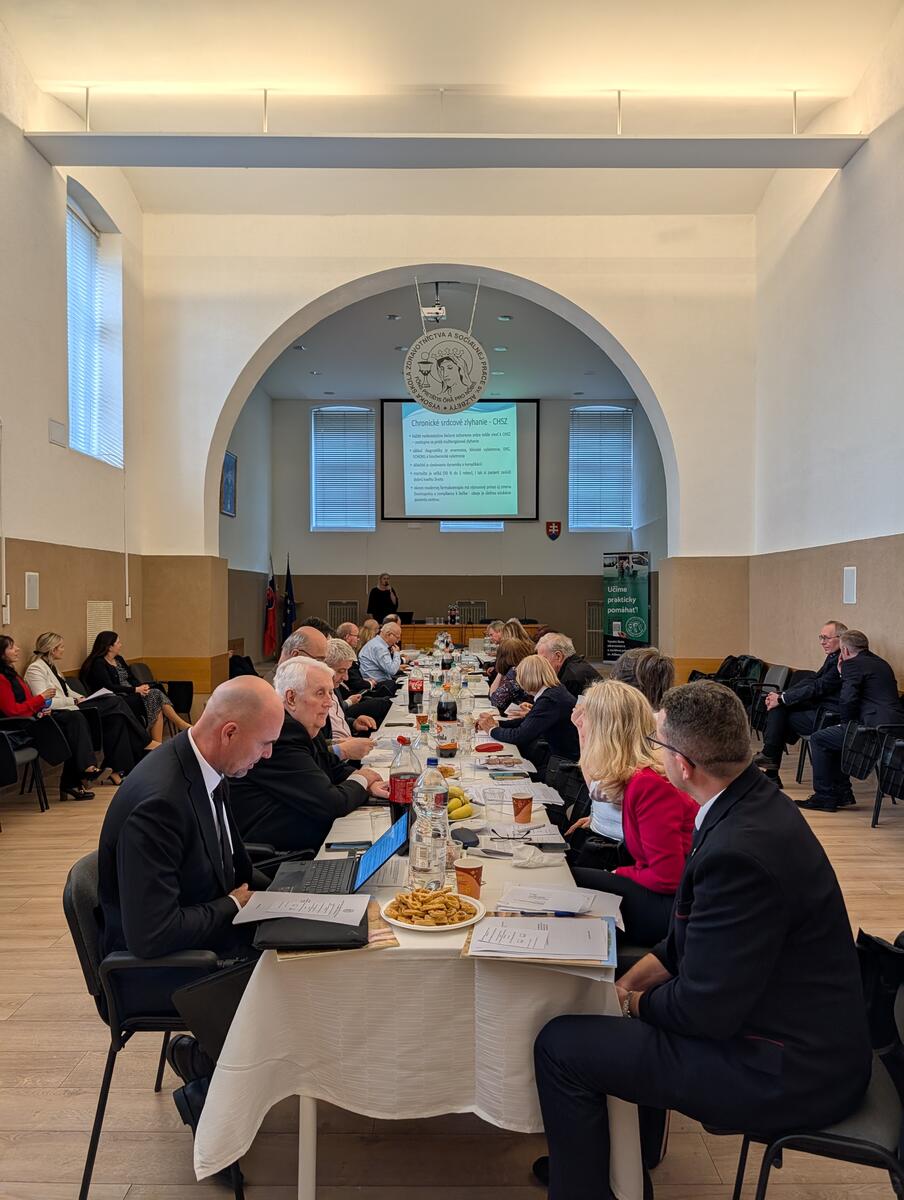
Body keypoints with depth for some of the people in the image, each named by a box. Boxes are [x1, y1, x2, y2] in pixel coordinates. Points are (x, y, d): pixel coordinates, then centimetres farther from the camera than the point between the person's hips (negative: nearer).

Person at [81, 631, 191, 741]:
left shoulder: (119, 659, 19)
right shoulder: (98, 664, -6)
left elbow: (131, 678, 17)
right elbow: (108, 687, -17)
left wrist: (141, 687, -5)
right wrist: (135, 690, -19)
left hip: (132, 695, 7)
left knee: (156, 694, -22)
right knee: (154, 697, -25)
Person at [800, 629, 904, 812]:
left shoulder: (853, 664, -6)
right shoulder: (880, 663, 22)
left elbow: (847, 701, -16)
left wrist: (848, 723, 1)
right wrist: (843, 675, 22)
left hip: (876, 728, -10)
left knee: (818, 739, 2)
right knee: (832, 737, 26)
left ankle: (824, 797, 6)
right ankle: (842, 792, 28)